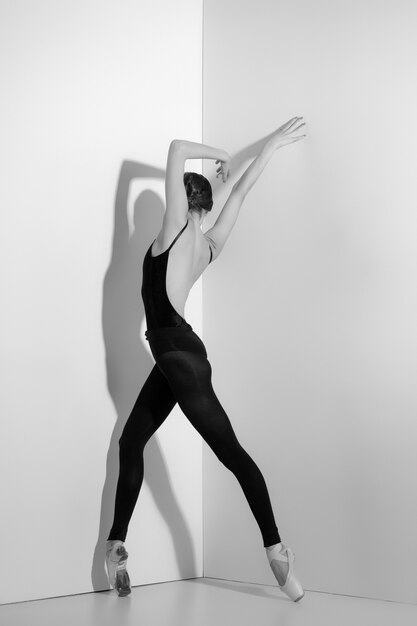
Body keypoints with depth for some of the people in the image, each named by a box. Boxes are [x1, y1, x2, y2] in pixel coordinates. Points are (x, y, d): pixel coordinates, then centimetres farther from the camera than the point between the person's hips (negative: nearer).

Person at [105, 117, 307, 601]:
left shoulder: (177, 228, -8)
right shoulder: (211, 244, 10)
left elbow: (177, 149, -9)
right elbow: (241, 191, 19)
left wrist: (220, 155, 3)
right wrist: (272, 144, 25)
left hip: (178, 352, -9)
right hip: (174, 353, 9)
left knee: (230, 451, -10)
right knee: (131, 442, 13)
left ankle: (275, 550, -10)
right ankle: (116, 544, 19)